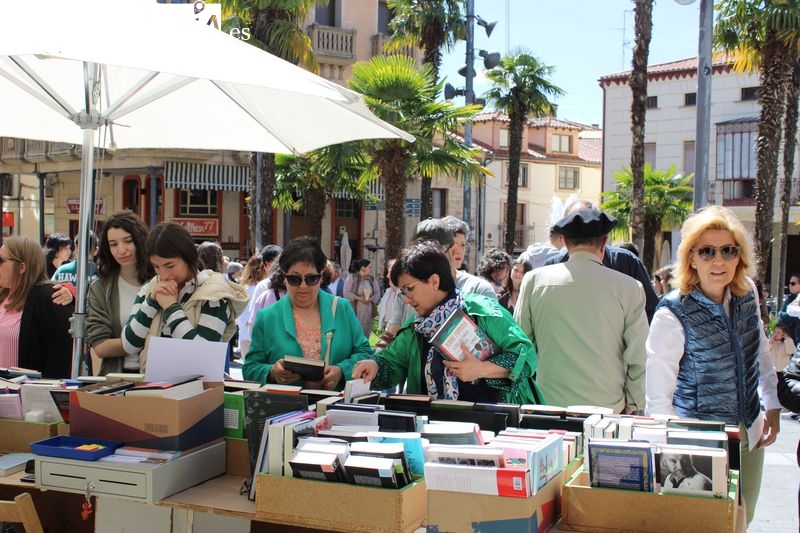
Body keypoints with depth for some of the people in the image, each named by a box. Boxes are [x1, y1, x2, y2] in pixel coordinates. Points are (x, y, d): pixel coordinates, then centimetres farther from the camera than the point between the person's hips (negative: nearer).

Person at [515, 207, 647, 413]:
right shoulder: (629, 288, -3)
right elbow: (639, 357, -2)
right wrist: (632, 406, 9)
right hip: (608, 410, -1)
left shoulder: (534, 280, 1)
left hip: (548, 406, 1)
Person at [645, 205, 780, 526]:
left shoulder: (747, 294, -3)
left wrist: (772, 405, 10)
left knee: (743, 520, 19)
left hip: (750, 437, 6)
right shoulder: (672, 315, -21)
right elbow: (658, 397, -17)